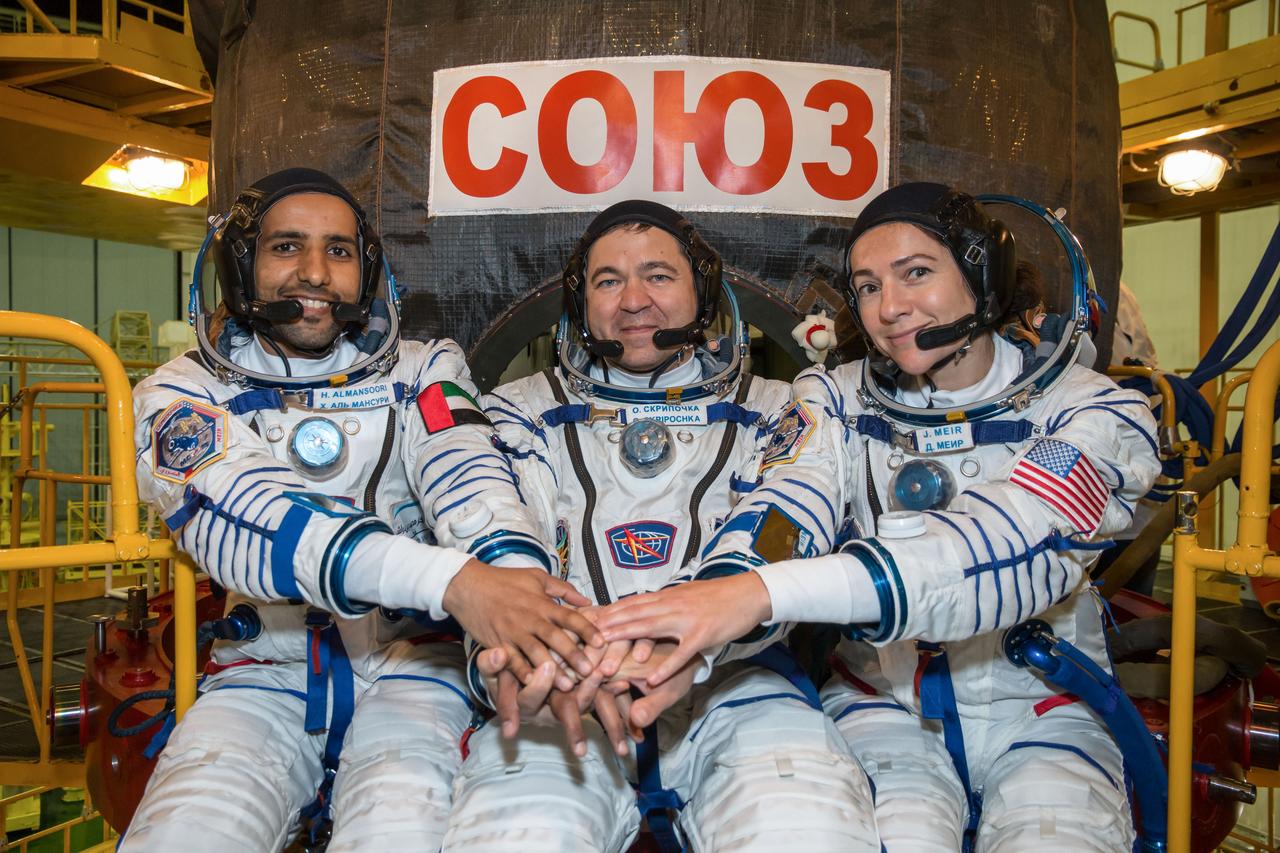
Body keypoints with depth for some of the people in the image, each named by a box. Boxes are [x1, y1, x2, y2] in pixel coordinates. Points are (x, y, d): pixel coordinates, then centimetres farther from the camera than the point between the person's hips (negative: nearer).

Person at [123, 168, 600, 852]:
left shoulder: (419, 372, 8)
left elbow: (465, 478, -13)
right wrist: (452, 580, -34)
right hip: (262, 676, 1)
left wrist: (517, 574, -39)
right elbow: (242, 513, -17)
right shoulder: (180, 395, 4)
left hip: (409, 662, 0)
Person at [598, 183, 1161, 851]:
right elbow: (788, 513, -18)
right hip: (883, 706, 0)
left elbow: (1008, 543, -26)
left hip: (1039, 712, 0)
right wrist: (672, 644, -40)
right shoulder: (842, 401, 1)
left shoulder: (1090, 410, -6)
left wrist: (764, 591, -39)